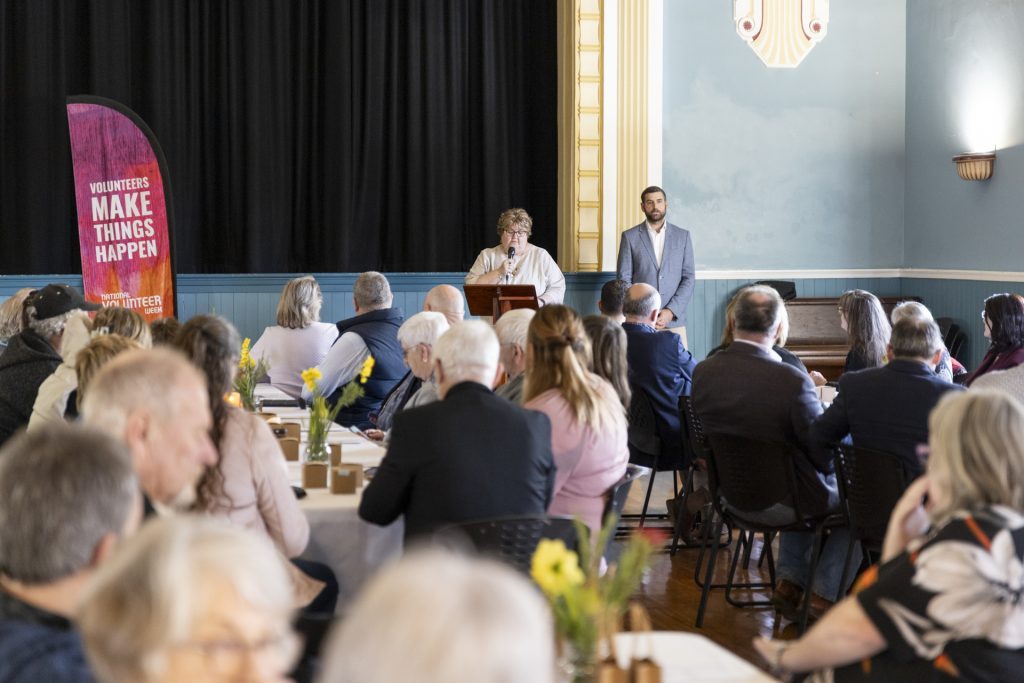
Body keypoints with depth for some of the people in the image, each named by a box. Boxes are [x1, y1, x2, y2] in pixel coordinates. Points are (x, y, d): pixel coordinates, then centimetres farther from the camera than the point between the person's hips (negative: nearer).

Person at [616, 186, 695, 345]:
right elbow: (624, 279, 3)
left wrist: (671, 311, -7)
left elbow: (688, 278, 5)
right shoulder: (630, 237, 6)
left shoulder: (682, 236, 10)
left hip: (674, 320, 1)